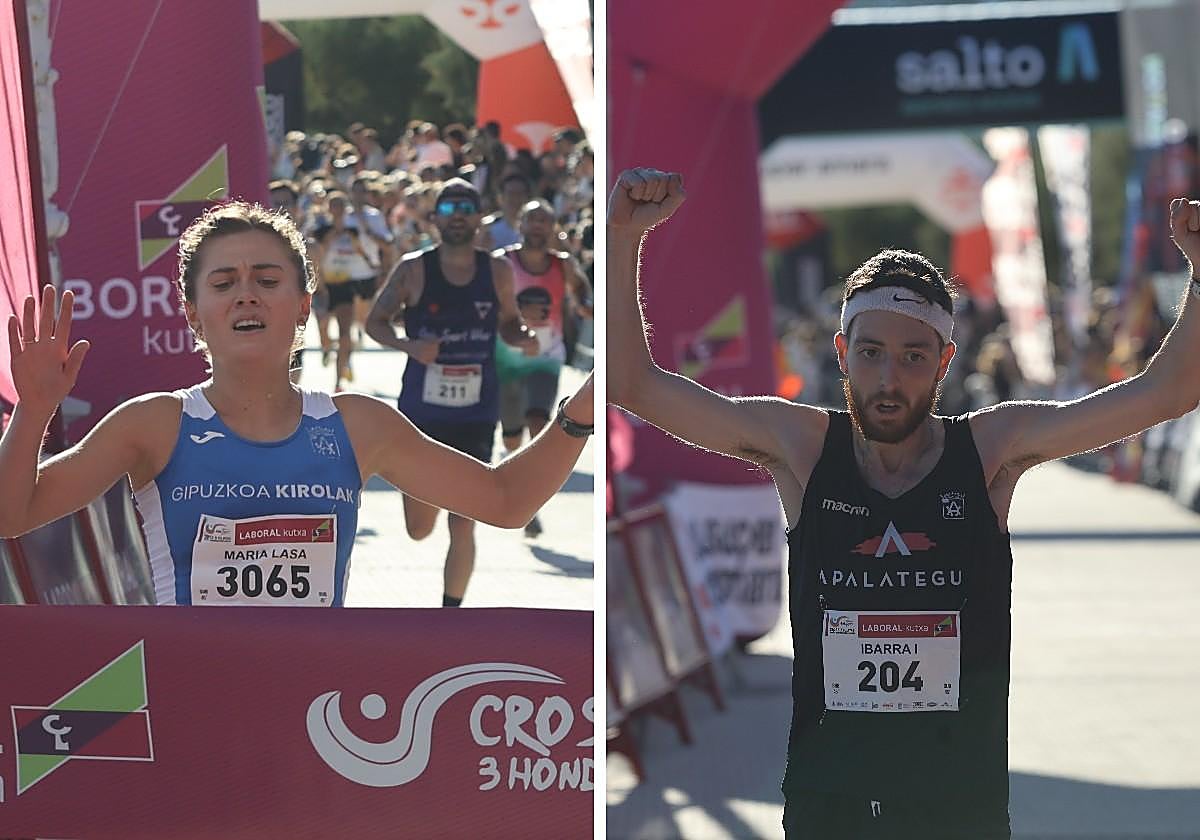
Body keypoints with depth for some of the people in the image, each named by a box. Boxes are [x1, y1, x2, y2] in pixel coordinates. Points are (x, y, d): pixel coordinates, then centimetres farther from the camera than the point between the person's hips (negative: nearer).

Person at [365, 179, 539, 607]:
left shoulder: (498, 271, 1)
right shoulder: (413, 270, -5)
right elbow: (375, 322, 1)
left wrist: (523, 339, -8)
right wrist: (409, 346, -18)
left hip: (475, 415, 1)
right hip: (421, 413, 0)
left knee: (463, 528, -4)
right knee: (419, 530, 6)